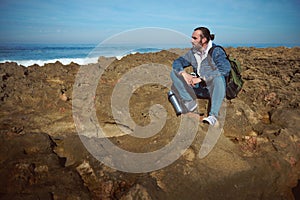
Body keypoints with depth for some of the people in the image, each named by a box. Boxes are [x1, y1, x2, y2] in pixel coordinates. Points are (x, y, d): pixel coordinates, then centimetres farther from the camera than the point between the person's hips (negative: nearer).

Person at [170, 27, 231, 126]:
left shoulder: (216, 51, -12)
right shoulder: (193, 52, 7)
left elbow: (225, 69, -27)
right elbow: (177, 62, 8)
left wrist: (201, 78, -29)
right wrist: (184, 74, -16)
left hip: (213, 88, -5)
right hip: (198, 88, 6)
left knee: (219, 77, -39)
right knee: (174, 73, -7)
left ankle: (213, 115, -40)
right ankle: (190, 103, -22)